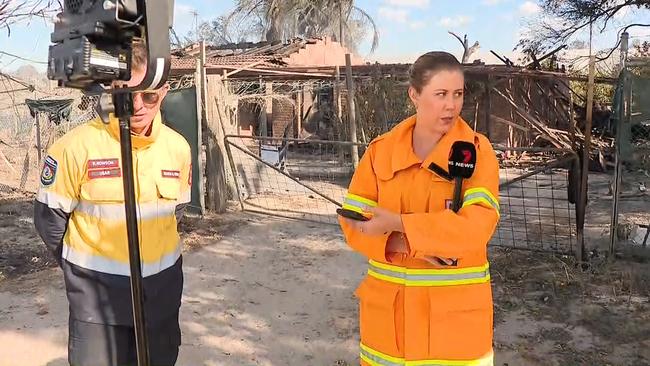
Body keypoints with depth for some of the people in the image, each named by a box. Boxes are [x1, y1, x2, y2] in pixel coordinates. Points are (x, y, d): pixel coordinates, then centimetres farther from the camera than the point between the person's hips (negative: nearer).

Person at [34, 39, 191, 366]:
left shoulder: (178, 147, -3)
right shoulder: (78, 145, -16)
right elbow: (48, 217, -5)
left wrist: (152, 255, 13)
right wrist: (85, 267, 5)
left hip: (162, 288, 4)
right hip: (97, 293, -4)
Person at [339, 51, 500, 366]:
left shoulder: (477, 151, -7)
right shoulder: (381, 150, -1)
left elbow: (477, 224, -19)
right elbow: (354, 221, -4)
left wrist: (398, 225, -27)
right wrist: (409, 245, -20)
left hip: (455, 307, -2)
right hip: (389, 304, 2)